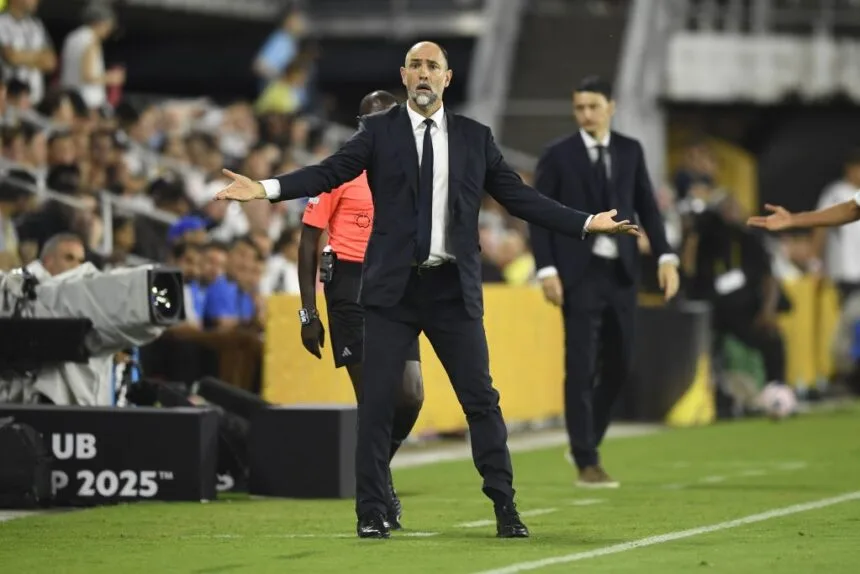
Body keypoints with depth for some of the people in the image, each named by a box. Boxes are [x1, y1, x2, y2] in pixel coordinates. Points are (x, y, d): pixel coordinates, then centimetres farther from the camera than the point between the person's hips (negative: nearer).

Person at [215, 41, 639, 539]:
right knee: (378, 402, -1)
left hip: (453, 290, 1)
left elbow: (520, 196, 9)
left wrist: (587, 223, 1)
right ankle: (373, 513, 6)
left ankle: (505, 508, 9)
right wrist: (266, 189, -23)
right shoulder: (378, 131, 3)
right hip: (393, 287, -1)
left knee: (482, 399, 1)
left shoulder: (475, 138, 9)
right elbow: (330, 172, -8)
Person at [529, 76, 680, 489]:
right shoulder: (558, 156, -2)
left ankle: (586, 441, 28)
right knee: (581, 368, -5)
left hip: (621, 272, 4)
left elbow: (647, 206, 9)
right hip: (580, 273, -4)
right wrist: (546, 269, -12)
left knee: (618, 366, 8)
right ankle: (586, 462, 0)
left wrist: (665, 256, -1)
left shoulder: (630, 151, 8)